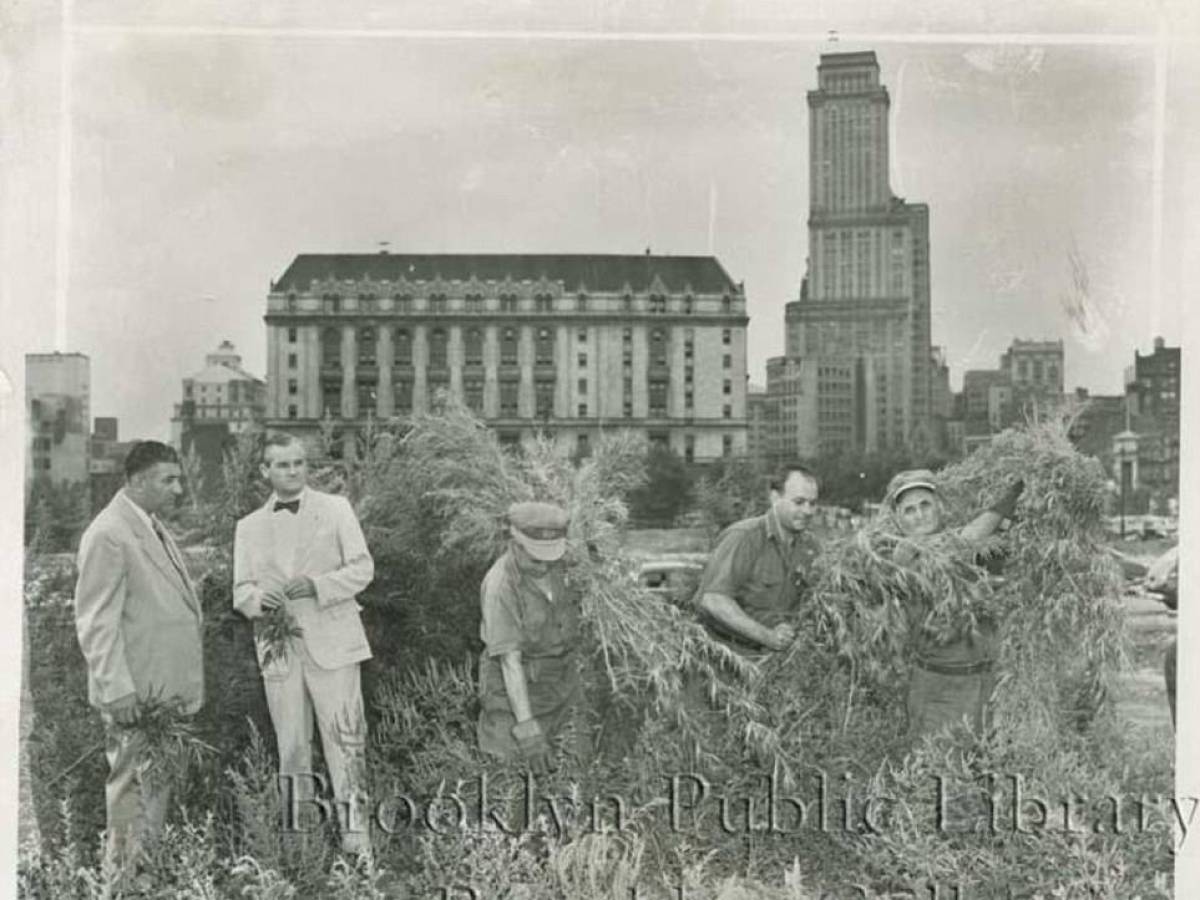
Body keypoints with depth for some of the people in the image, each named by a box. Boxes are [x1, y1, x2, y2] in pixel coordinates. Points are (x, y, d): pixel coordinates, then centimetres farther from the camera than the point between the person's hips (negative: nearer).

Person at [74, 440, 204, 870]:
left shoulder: (153, 527, 13)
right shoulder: (108, 535, -17)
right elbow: (96, 623, -20)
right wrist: (117, 690, -23)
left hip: (166, 687, 9)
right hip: (136, 693, -9)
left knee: (159, 785, 18)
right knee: (133, 788, 1)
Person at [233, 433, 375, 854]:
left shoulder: (336, 509, 7)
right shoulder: (249, 527, 14)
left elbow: (362, 567, 1)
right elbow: (241, 591, 11)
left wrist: (317, 585, -15)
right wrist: (257, 598, -13)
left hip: (332, 642, -2)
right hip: (279, 647, 2)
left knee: (345, 739, -7)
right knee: (290, 745, 6)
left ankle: (354, 827, -1)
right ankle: (296, 831, 16)